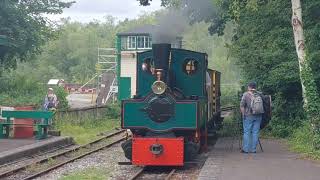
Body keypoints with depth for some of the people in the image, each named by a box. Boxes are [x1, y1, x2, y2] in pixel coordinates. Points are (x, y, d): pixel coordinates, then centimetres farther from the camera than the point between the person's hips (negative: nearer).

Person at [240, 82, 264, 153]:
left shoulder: (246, 94, -5)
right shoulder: (259, 95, 6)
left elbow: (242, 106, -9)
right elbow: (262, 105, 8)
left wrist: (243, 114, 1)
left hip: (249, 116, -3)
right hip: (258, 116, 3)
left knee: (246, 132, 3)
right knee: (255, 132, 6)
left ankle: (245, 149, 2)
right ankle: (254, 149, 7)